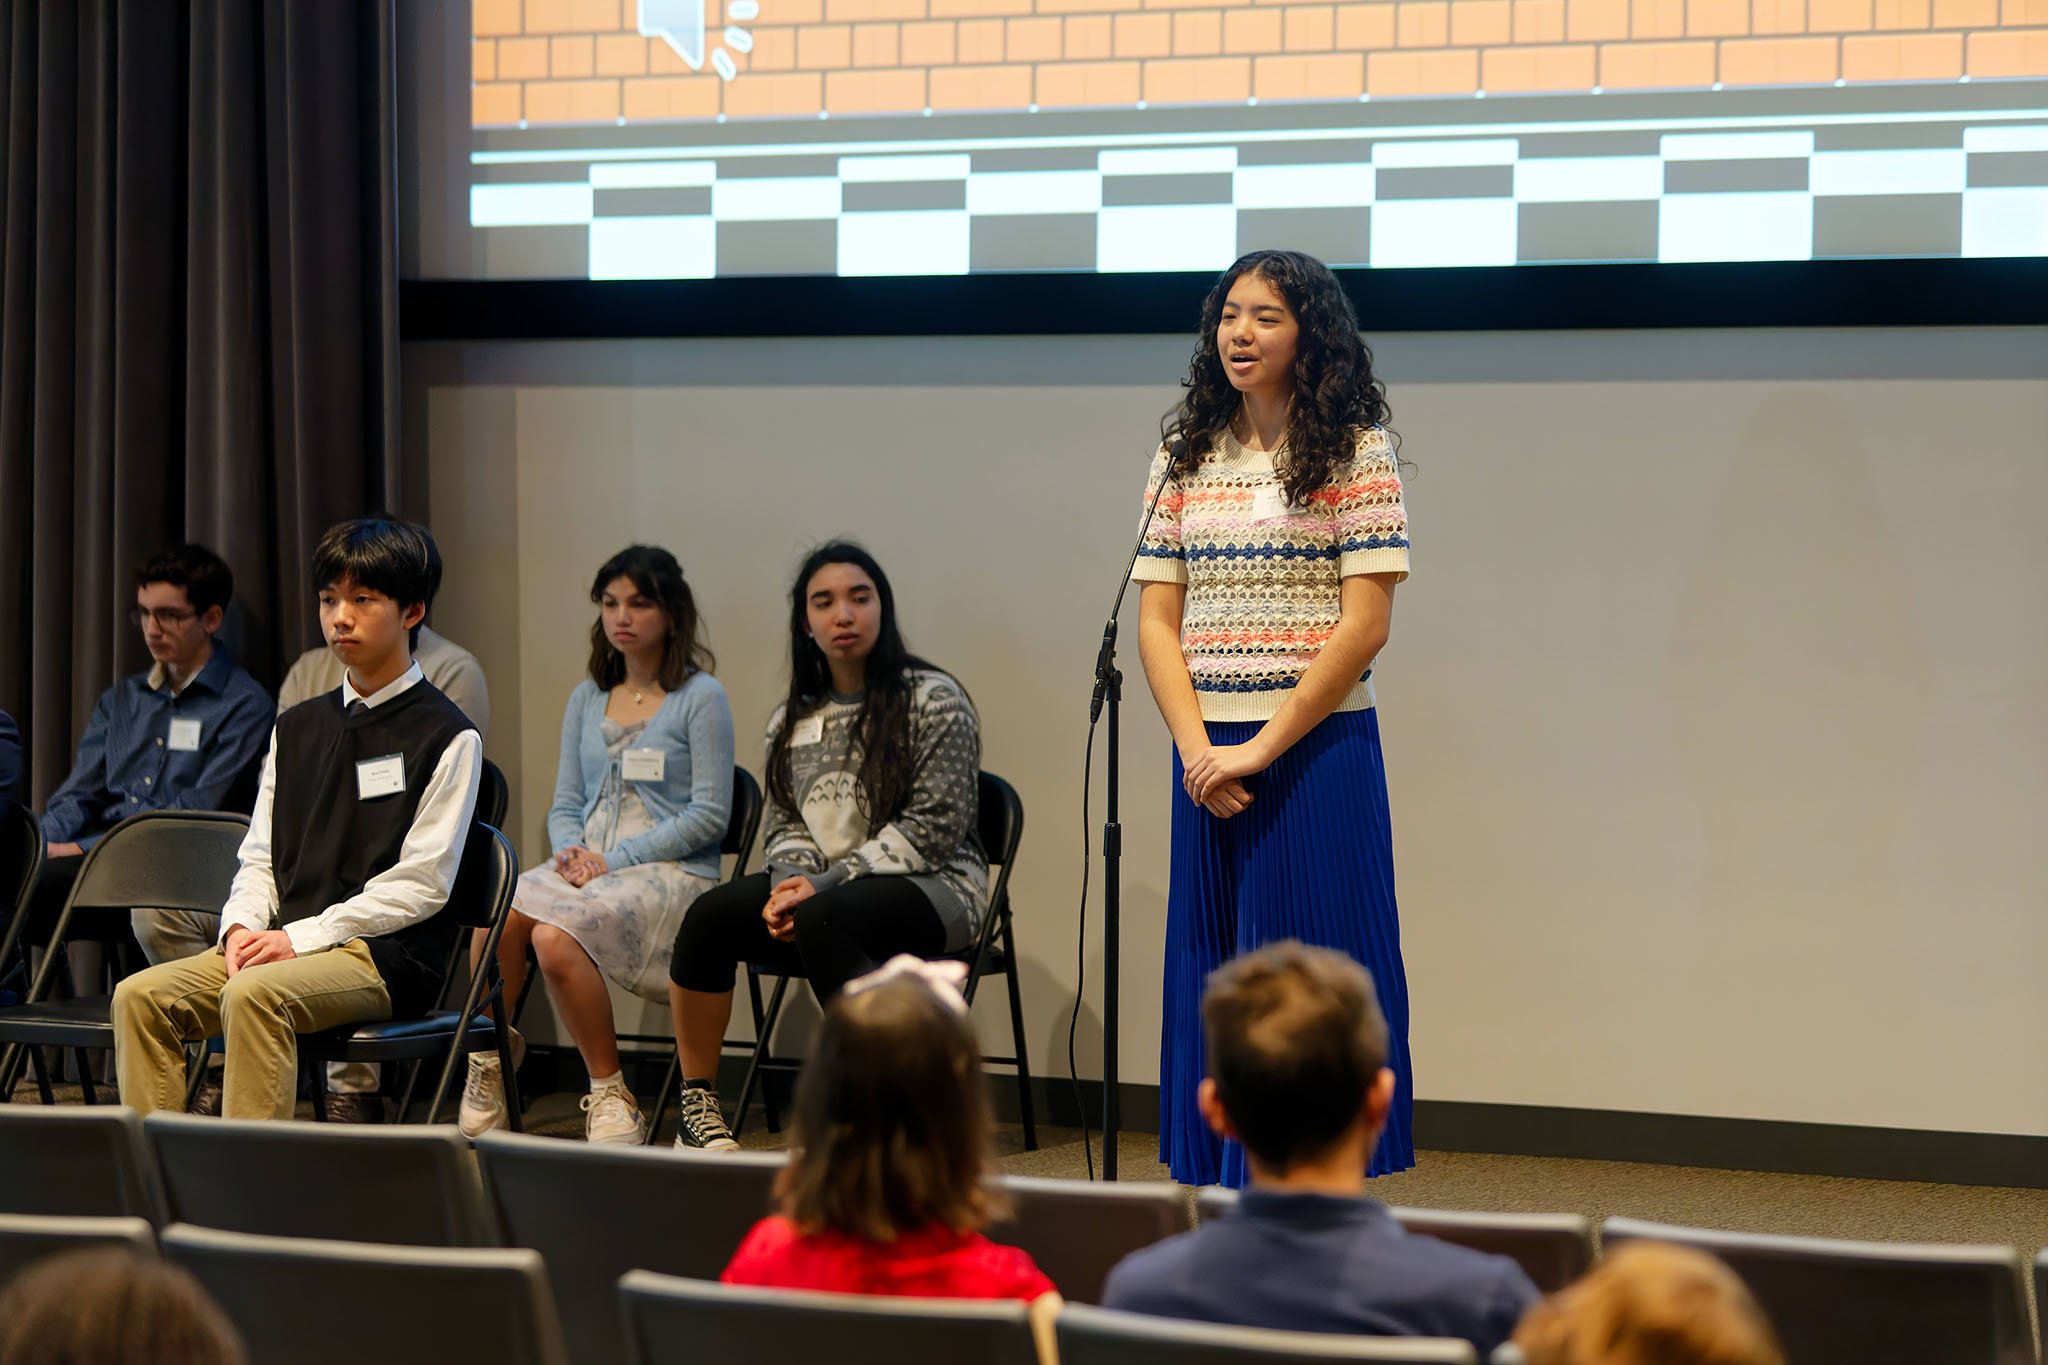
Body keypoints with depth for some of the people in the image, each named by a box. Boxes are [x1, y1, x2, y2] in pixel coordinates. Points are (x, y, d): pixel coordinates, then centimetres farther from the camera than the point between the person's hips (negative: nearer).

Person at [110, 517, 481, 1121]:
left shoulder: (447, 736, -2)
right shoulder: (296, 728, 19)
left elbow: (422, 883, -8)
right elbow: (260, 857, 18)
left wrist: (302, 935, -14)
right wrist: (243, 927, -5)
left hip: (389, 953, -6)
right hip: (287, 942, 7)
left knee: (253, 994, -34)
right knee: (140, 996, -15)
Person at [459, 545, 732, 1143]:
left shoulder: (700, 697, 1)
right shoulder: (587, 699, 19)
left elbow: (710, 814, -5)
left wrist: (617, 858, -12)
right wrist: (572, 851, -5)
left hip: (672, 873, -5)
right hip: (590, 866, 5)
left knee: (556, 933, -34)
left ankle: (611, 1096, -21)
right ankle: (486, 1070, -15)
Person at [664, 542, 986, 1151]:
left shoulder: (935, 701, -5)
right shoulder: (793, 718, 14)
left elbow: (932, 828, -12)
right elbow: (784, 822, 14)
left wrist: (825, 885, -18)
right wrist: (793, 881, -11)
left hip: (932, 889, -5)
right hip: (823, 887, 6)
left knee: (823, 919, -37)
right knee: (712, 913, -21)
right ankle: (696, 1103, -10)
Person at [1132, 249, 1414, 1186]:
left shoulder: (1356, 452, -2)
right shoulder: (1185, 457, 11)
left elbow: (1364, 625, -9)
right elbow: (1156, 619, 8)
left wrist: (1262, 748, -12)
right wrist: (1197, 750, -6)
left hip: (1316, 750, -4)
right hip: (1205, 762, 5)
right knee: (1209, 978, 7)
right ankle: (1218, 1193, 13)